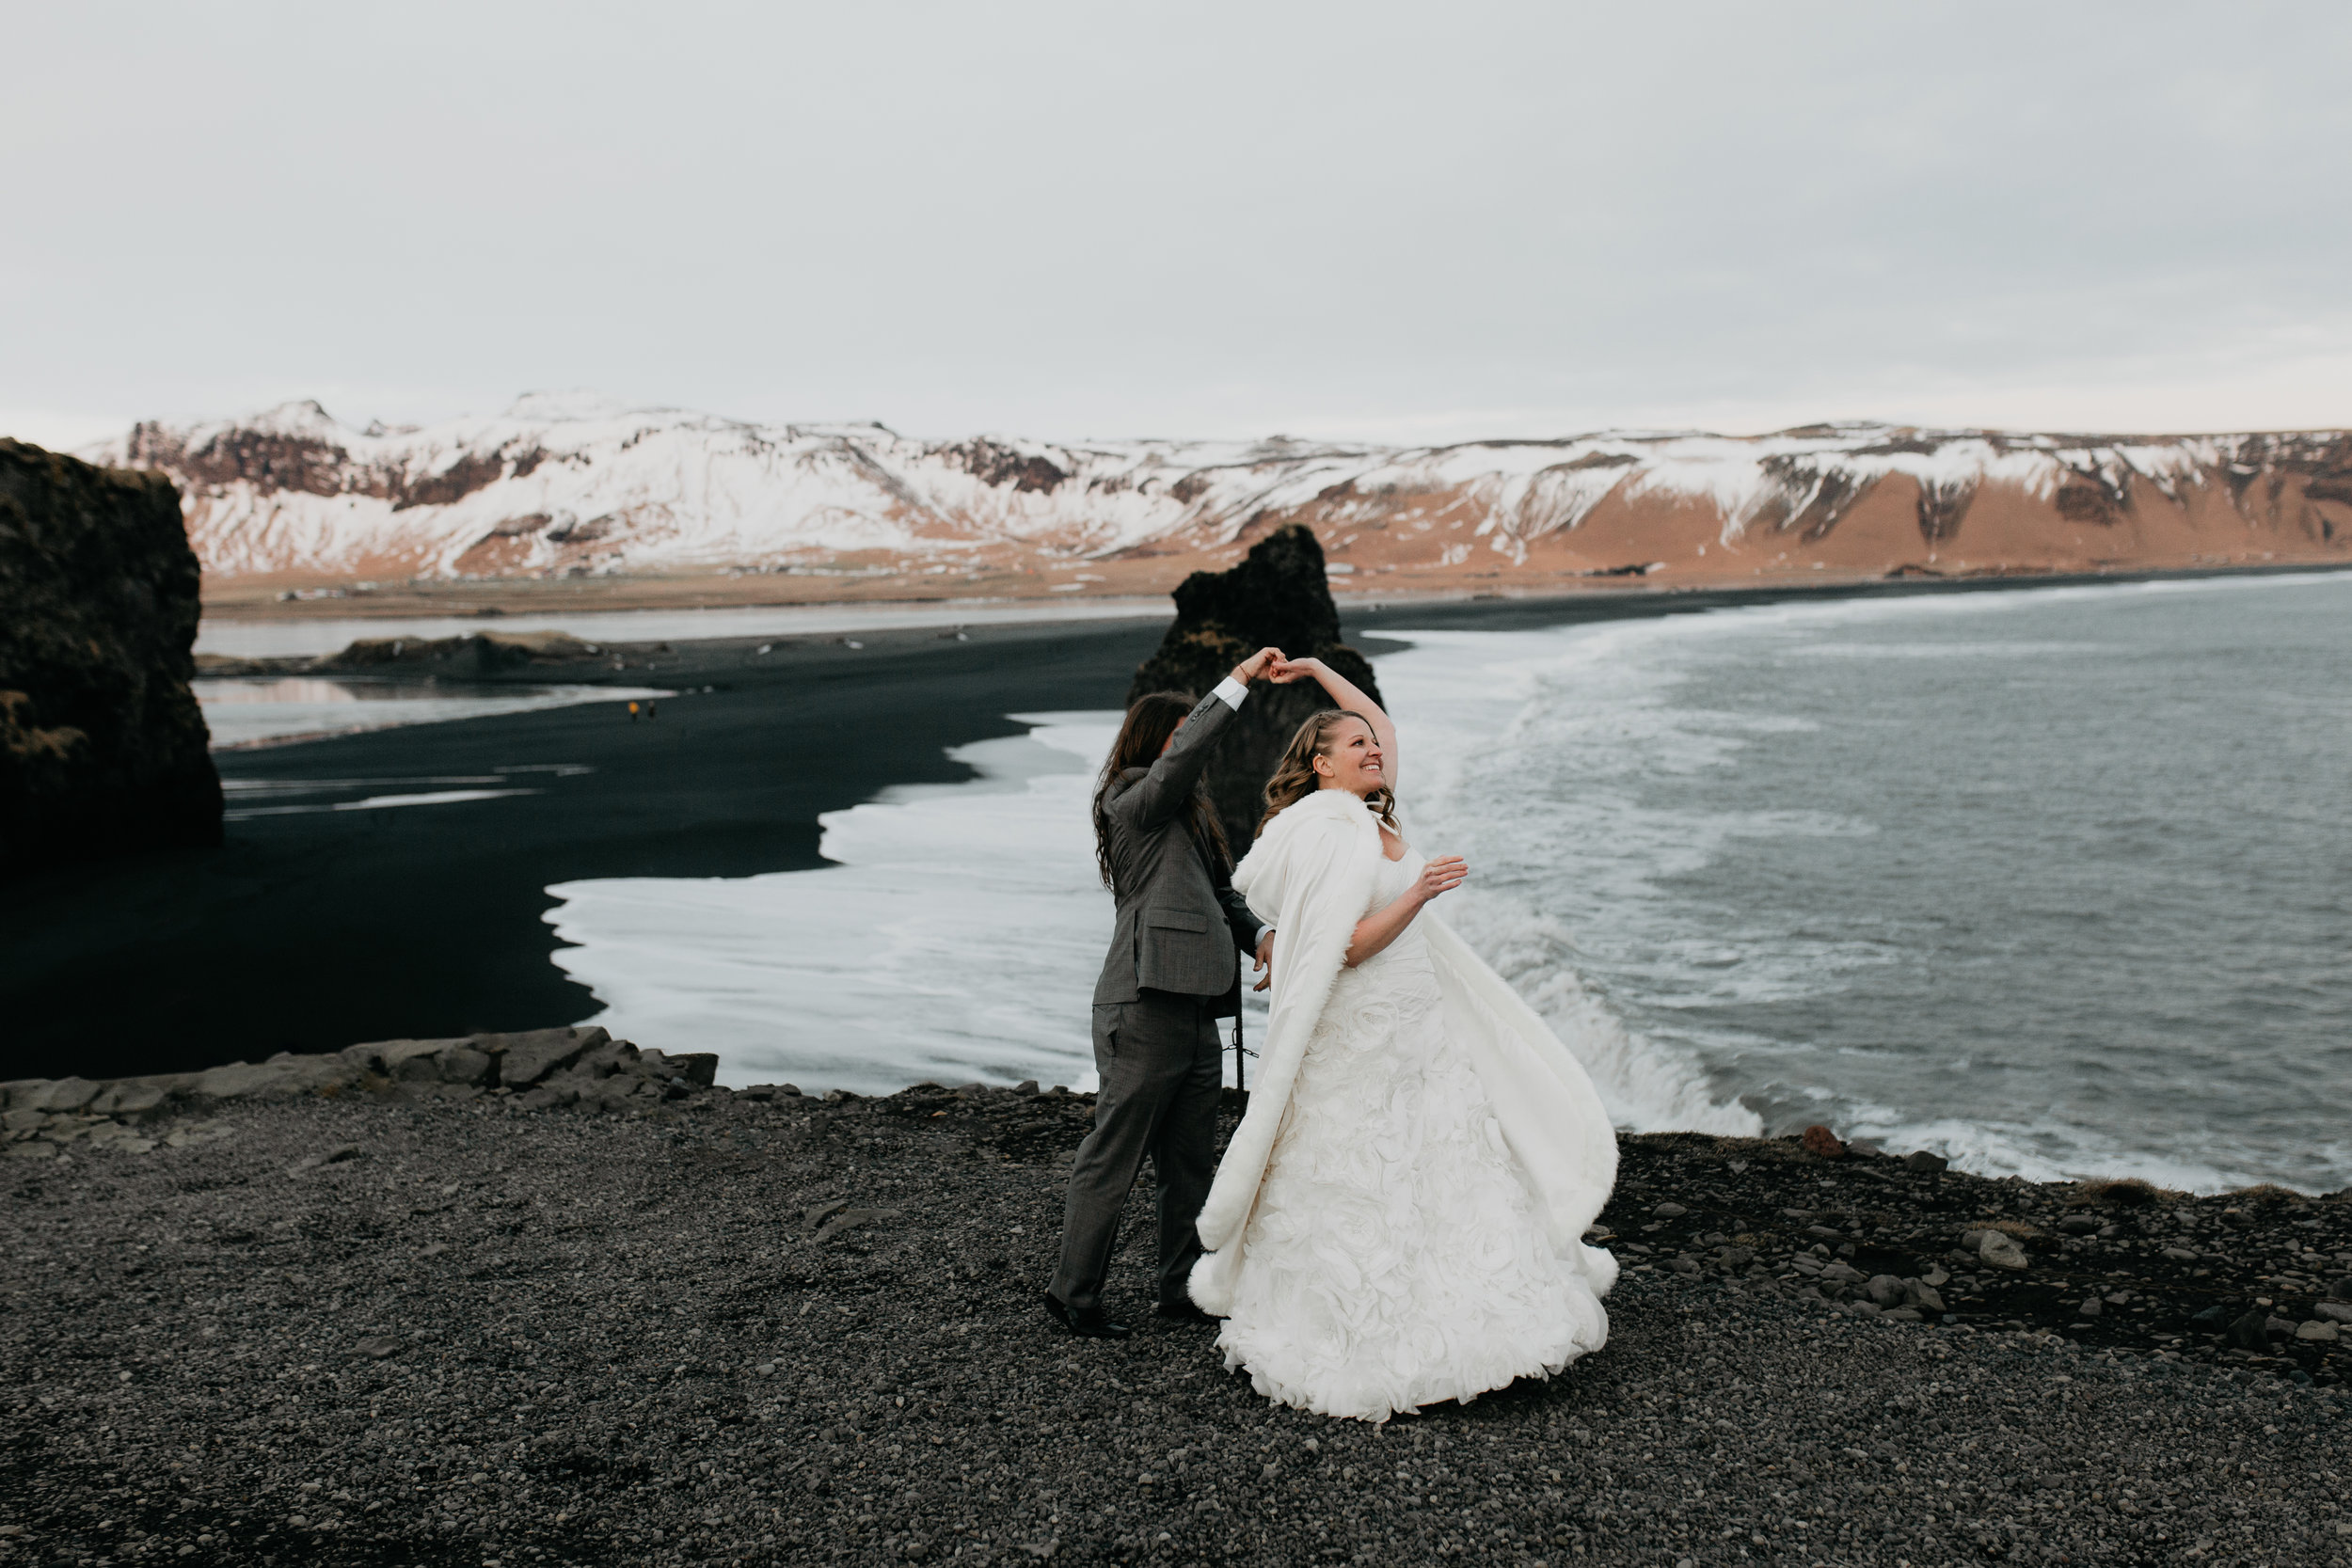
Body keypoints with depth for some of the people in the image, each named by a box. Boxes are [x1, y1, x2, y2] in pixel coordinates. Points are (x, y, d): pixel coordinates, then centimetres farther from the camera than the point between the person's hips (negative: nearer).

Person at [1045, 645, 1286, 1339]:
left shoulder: (1189, 814, 21)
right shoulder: (1132, 802, -6)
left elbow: (1221, 891, 18)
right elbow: (1185, 752, -23)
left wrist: (1257, 935, 0)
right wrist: (1239, 679, -20)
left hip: (1195, 1010, 9)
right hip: (1146, 1006, -9)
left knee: (1191, 1163, 15)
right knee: (1113, 1157, 0)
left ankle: (1183, 1288, 27)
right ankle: (1073, 1293, 11)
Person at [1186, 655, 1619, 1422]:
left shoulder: (1371, 817, 11)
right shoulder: (1327, 834, -13)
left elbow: (1384, 727, 26)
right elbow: (1349, 947, -19)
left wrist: (1320, 671, 23)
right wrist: (1418, 893, -28)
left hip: (1423, 1028, 9)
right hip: (1362, 1035, -9)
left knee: (1449, 1171, 8)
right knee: (1359, 1190, -1)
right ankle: (1365, 1351, 10)